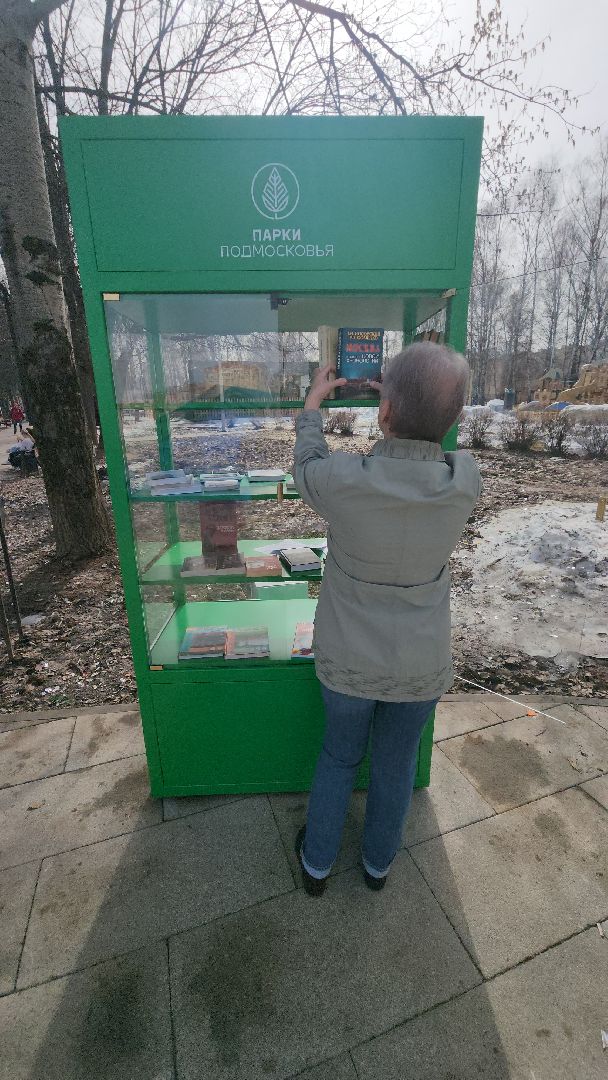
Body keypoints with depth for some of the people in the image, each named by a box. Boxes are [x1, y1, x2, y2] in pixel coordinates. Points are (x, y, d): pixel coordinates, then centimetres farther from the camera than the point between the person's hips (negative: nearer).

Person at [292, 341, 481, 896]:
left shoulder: (340, 479, -28)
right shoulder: (467, 482, -21)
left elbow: (306, 462, -3)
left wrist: (315, 399, 12)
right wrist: (412, 399, 13)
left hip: (347, 662, -1)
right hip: (423, 666, 2)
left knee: (339, 756, 26)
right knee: (397, 763, 26)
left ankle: (317, 862, 49)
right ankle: (379, 862, 53)